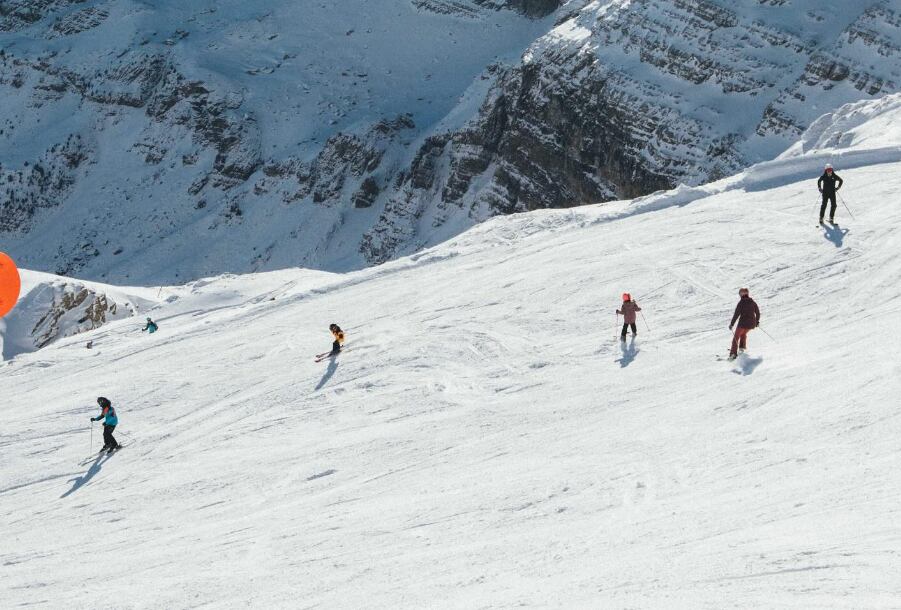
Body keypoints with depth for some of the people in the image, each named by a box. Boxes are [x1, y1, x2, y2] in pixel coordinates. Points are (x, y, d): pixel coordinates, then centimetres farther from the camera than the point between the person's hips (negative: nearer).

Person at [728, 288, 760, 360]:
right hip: (751, 323, 6)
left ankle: (733, 353, -13)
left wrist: (731, 324, -9)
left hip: (743, 323, -6)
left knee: (736, 337, 0)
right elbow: (758, 313, 13)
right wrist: (757, 322, 27)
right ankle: (742, 347, 38)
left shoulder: (741, 303, -11)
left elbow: (736, 314, -14)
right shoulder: (752, 302, 5)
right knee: (744, 333, 34)